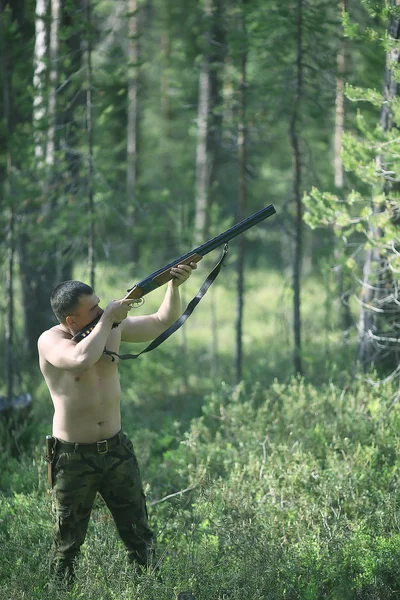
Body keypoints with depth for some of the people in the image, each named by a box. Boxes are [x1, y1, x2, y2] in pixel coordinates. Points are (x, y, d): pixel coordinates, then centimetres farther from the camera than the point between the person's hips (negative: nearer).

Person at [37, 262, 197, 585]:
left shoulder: (113, 327, 0)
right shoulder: (50, 341, -17)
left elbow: (163, 321, 7)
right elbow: (81, 359, -38)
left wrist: (175, 285, -10)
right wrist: (107, 319, -26)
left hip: (117, 450, 5)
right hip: (73, 458, -5)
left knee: (140, 537, 10)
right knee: (67, 545, 5)